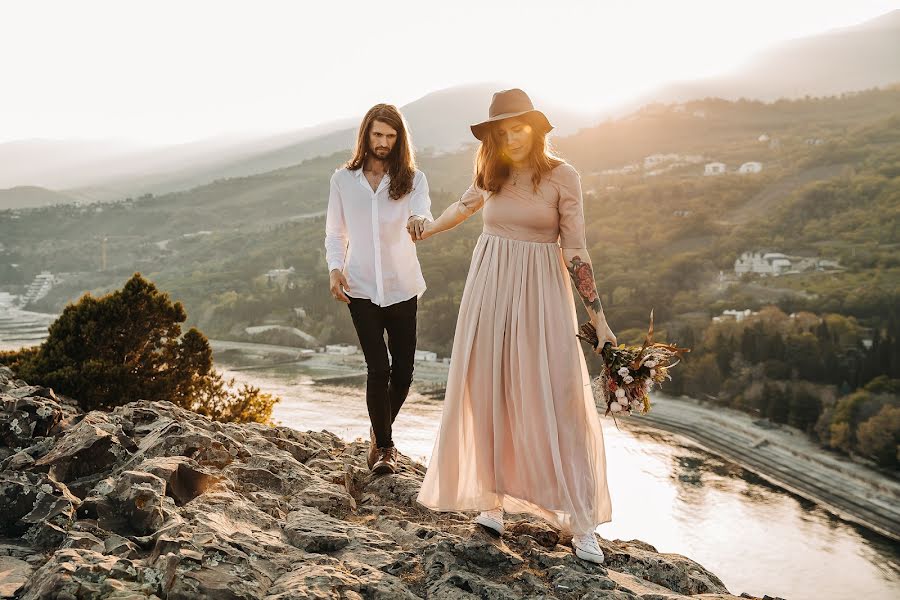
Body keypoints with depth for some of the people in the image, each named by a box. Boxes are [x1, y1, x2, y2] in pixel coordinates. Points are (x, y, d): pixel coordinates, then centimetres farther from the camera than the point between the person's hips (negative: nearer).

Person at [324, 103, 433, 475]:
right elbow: (335, 232, 10)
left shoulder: (412, 179, 2)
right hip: (361, 288, -1)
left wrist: (419, 221, -42)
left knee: (403, 371, 5)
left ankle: (380, 434, 31)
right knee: (378, 368, -8)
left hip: (402, 287, 1)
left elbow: (424, 214, -18)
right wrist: (334, 269, -7)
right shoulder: (343, 179, 4)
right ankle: (383, 445, 10)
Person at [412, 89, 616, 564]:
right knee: (488, 395, 6)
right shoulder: (491, 174, 4)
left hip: (541, 293, -4)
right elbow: (464, 206, 26)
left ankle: (580, 523, 3)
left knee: (555, 401, -5)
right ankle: (492, 498, 18)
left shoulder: (561, 176, -7)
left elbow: (575, 252, -7)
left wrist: (600, 321, -10)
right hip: (490, 288, 4)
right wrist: (426, 230, 43)